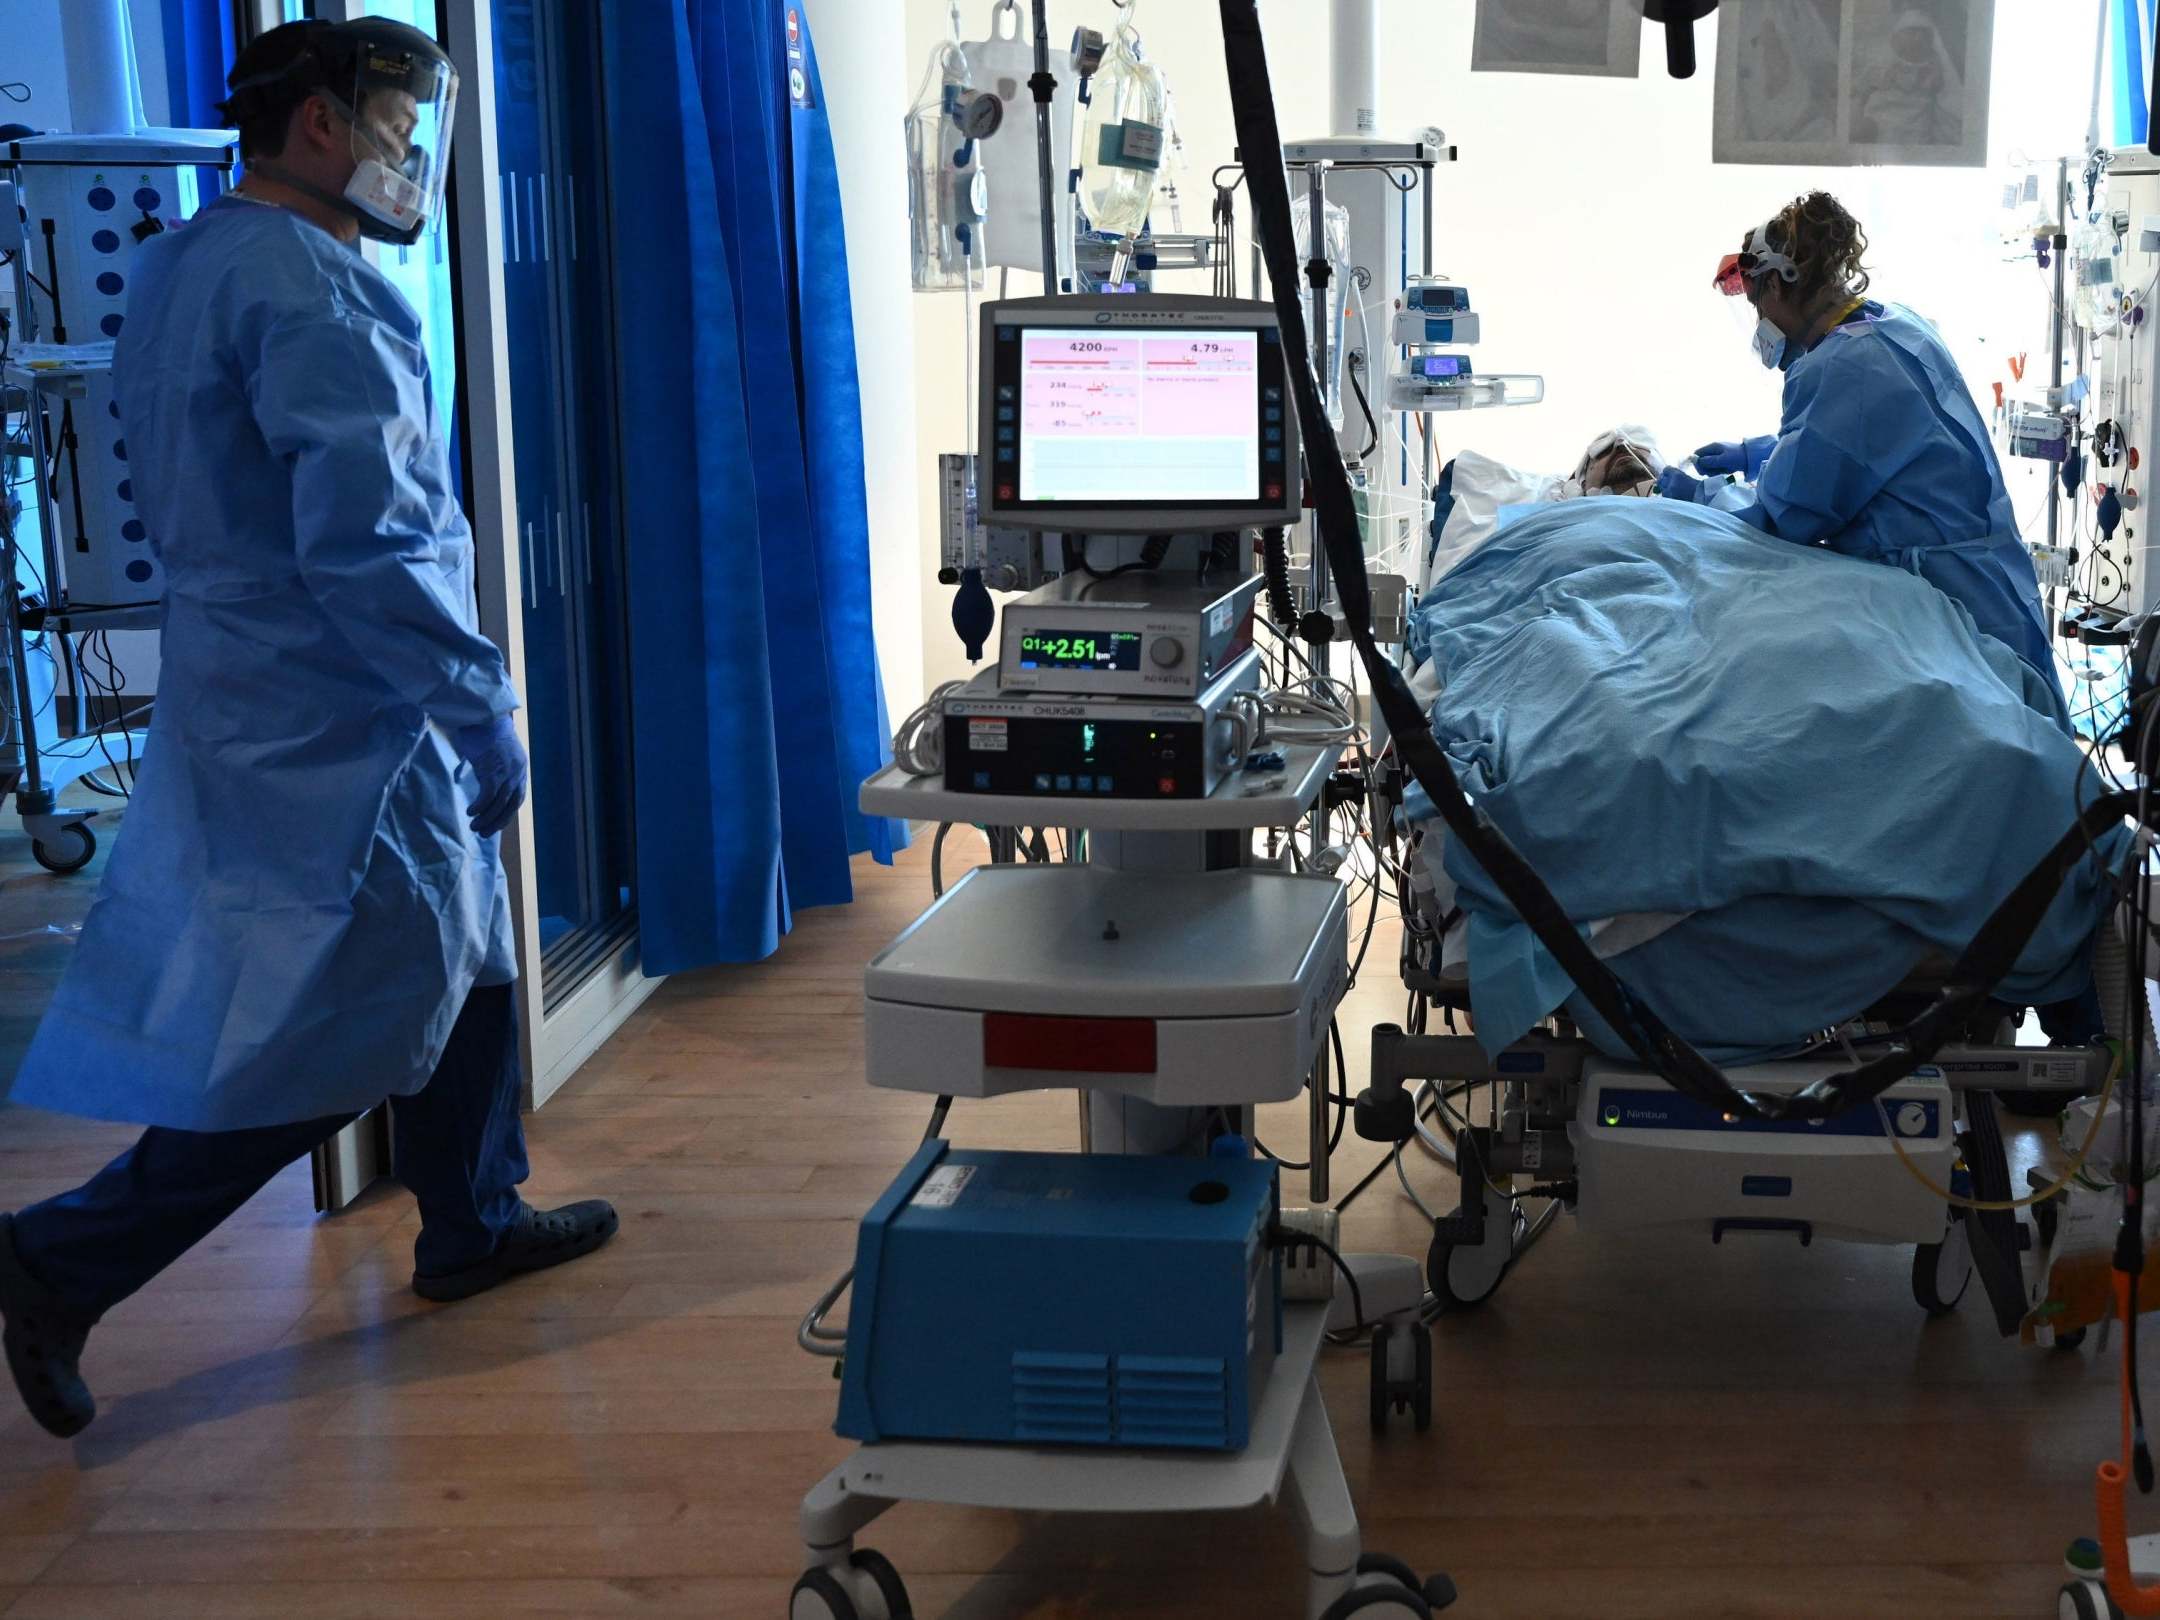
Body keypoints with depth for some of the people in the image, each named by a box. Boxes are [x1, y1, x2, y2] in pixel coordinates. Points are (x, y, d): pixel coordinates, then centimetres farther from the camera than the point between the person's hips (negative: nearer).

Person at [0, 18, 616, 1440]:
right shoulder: (314, 294, -20)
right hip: (342, 730, -10)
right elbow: (367, 545, -26)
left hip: (256, 696, 10)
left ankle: (472, 1222, 34)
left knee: (461, 963, 20)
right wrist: (485, 717, -19)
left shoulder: (185, 265, 12)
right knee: (347, 1032, -1)